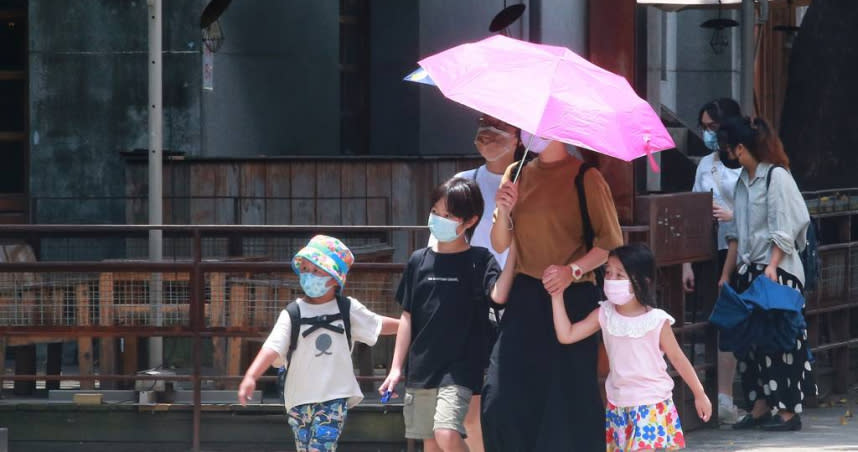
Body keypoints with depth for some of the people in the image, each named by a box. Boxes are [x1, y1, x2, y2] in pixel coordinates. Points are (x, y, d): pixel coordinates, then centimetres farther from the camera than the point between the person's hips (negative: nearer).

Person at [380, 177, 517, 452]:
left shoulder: (479, 261, -3)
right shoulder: (419, 261, 8)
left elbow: (498, 295, -22)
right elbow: (407, 317, 11)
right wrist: (396, 368, 8)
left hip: (460, 368, -5)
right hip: (421, 369, 5)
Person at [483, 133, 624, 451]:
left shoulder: (584, 178, -6)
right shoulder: (516, 175, 10)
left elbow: (611, 242, -6)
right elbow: (500, 245, 13)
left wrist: (573, 270, -20)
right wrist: (503, 211, -7)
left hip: (572, 297, -5)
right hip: (525, 296, 5)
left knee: (570, 403, -6)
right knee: (501, 403, -5)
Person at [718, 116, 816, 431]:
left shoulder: (777, 176, -9)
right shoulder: (743, 181, 15)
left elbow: (784, 228, -14)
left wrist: (772, 266, -21)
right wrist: (727, 273, 18)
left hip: (778, 271, -8)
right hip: (748, 271, 8)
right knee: (750, 340, 6)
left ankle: (789, 411, -5)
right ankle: (760, 407, 11)